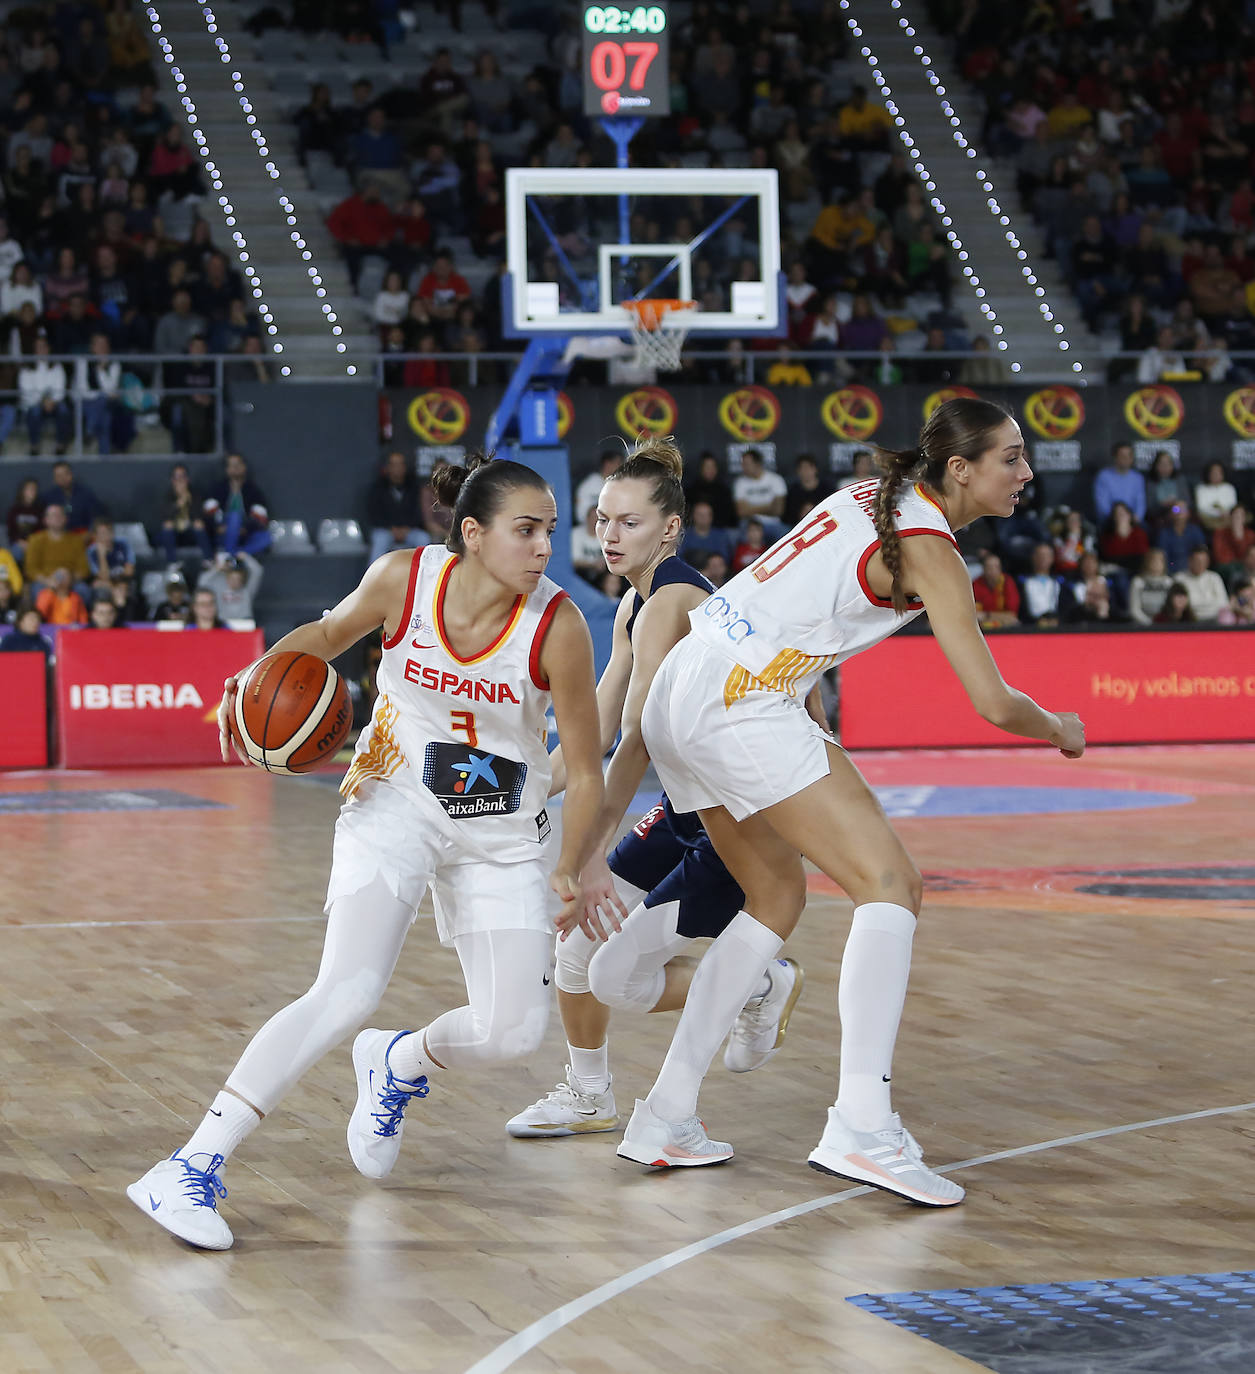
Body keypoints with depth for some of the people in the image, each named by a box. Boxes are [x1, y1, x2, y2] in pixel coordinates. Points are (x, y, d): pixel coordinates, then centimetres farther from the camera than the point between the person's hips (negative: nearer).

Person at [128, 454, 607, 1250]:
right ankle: (192, 1169, -21)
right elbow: (333, 631, 8)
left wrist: (570, 872, -19)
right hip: (394, 802, -2)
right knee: (350, 991, -22)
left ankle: (401, 1065, 32)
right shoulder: (403, 579, -16)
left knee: (515, 1032, -4)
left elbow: (586, 773, -9)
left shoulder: (558, 626, -18)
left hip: (503, 834, 2)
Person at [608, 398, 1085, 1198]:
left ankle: (665, 1118, 20)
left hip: (679, 693, 9)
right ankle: (861, 1126, -24)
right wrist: (1060, 730, 11)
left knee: (777, 896, 21)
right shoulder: (928, 549, -8)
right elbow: (993, 702, -9)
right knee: (890, 884, -11)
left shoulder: (873, 496, 17)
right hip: (743, 703, -9)